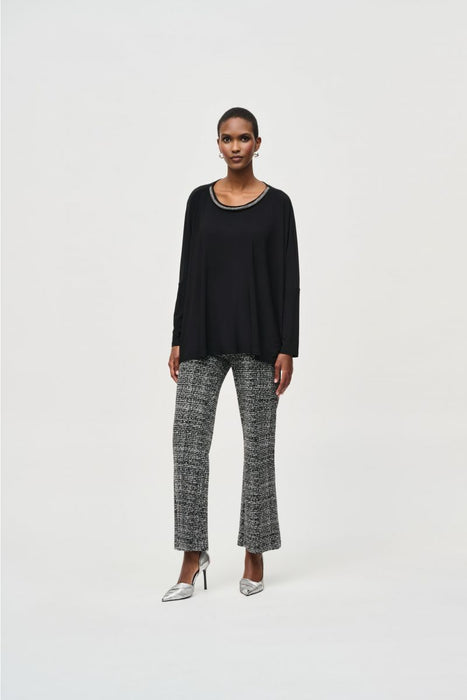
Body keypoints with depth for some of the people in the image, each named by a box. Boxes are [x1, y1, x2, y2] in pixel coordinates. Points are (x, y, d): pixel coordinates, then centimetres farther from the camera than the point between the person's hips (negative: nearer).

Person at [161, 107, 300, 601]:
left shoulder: (276, 203, -1)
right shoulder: (200, 200, 8)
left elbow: (288, 278, -4)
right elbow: (188, 272, 8)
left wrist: (287, 347, -9)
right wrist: (178, 339, 3)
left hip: (256, 336, -2)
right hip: (203, 335, 3)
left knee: (258, 445, 5)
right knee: (189, 443, -2)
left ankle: (255, 555, 19)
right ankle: (193, 556, 10)